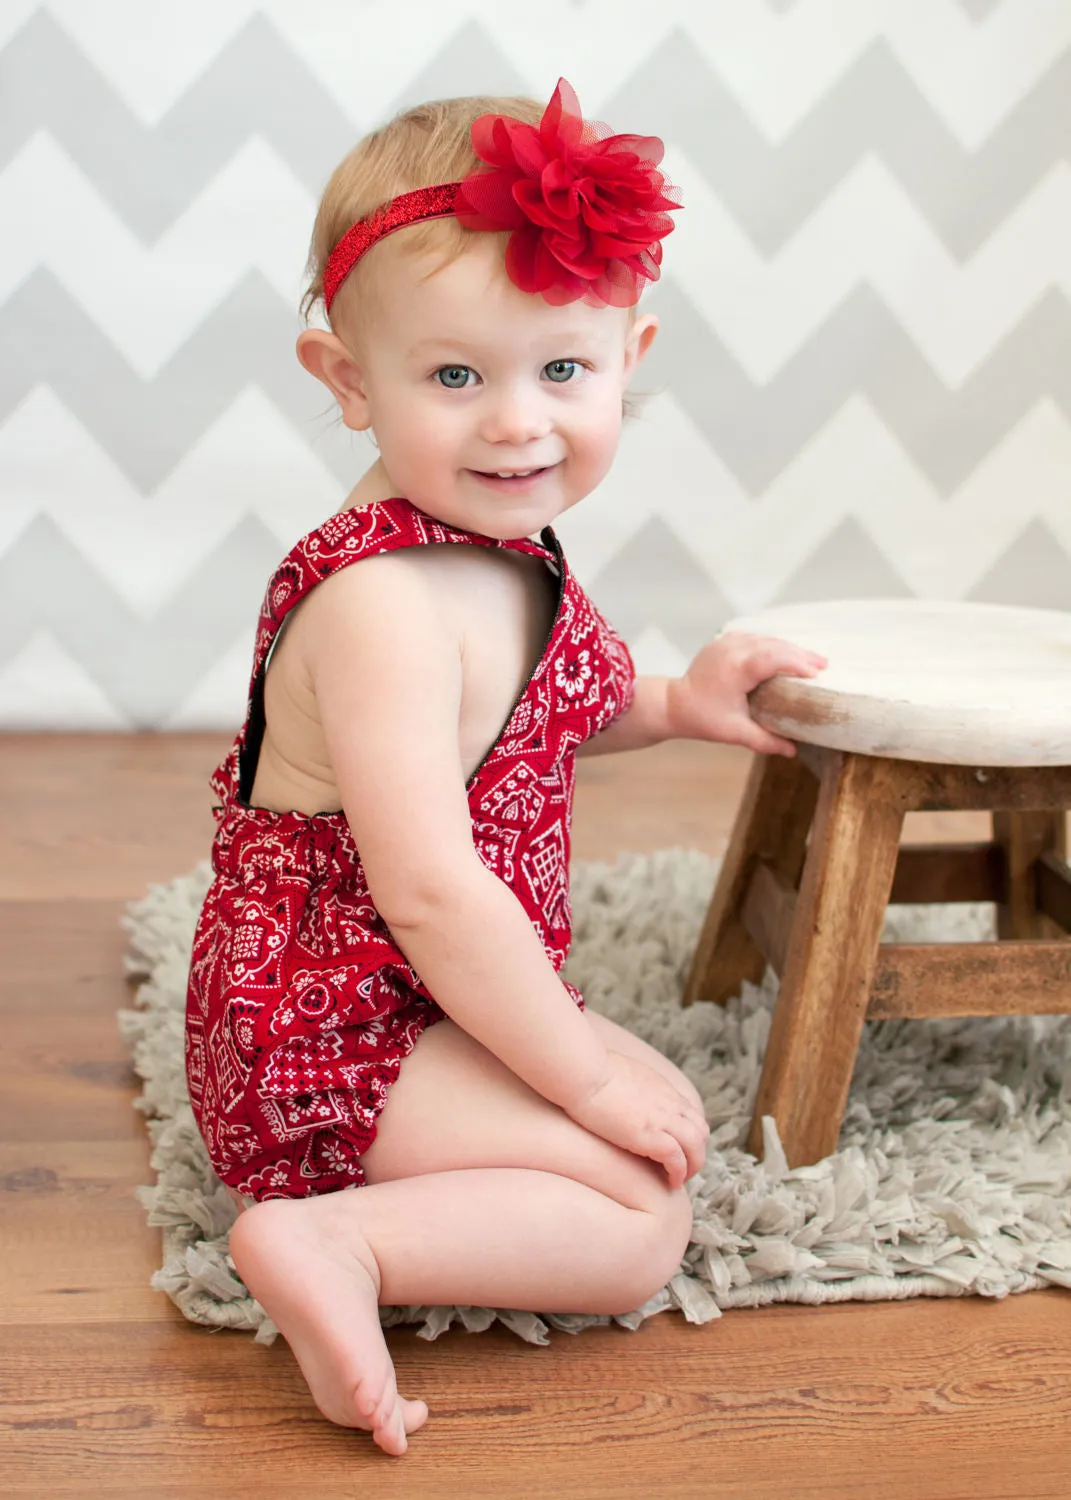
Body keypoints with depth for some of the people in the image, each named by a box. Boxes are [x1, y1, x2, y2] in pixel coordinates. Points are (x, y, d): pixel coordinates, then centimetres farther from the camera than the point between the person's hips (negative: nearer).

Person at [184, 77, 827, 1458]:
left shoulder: (500, 550, 3)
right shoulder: (382, 603, -28)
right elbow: (430, 889, -30)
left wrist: (672, 704, 8)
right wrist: (587, 1074, -20)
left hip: (422, 997, 10)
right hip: (329, 1036, -10)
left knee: (663, 1108, 25)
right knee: (642, 1214, -13)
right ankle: (335, 1243, -18)